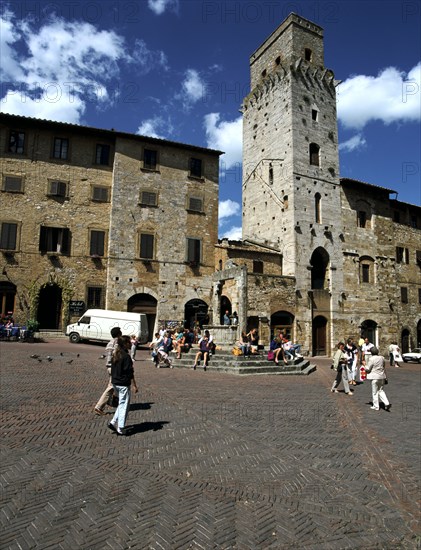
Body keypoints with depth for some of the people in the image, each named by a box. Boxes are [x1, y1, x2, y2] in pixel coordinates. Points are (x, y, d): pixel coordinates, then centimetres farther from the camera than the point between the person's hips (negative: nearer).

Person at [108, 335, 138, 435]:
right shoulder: (126, 356, -19)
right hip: (124, 384, -8)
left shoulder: (115, 355, 6)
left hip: (115, 383, 8)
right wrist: (134, 386, -13)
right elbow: (130, 373, -19)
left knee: (121, 404, 21)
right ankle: (120, 429, 9)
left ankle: (113, 422, 18)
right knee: (124, 405, 3)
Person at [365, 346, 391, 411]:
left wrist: (365, 366, 9)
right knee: (381, 391, 17)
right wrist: (385, 377, 20)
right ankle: (387, 403, 4)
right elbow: (384, 368, 12)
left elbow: (368, 369, -13)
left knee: (375, 392, 5)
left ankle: (376, 406, 12)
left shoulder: (371, 359, -16)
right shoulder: (382, 358, 3)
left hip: (375, 377, -6)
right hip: (382, 376, 6)